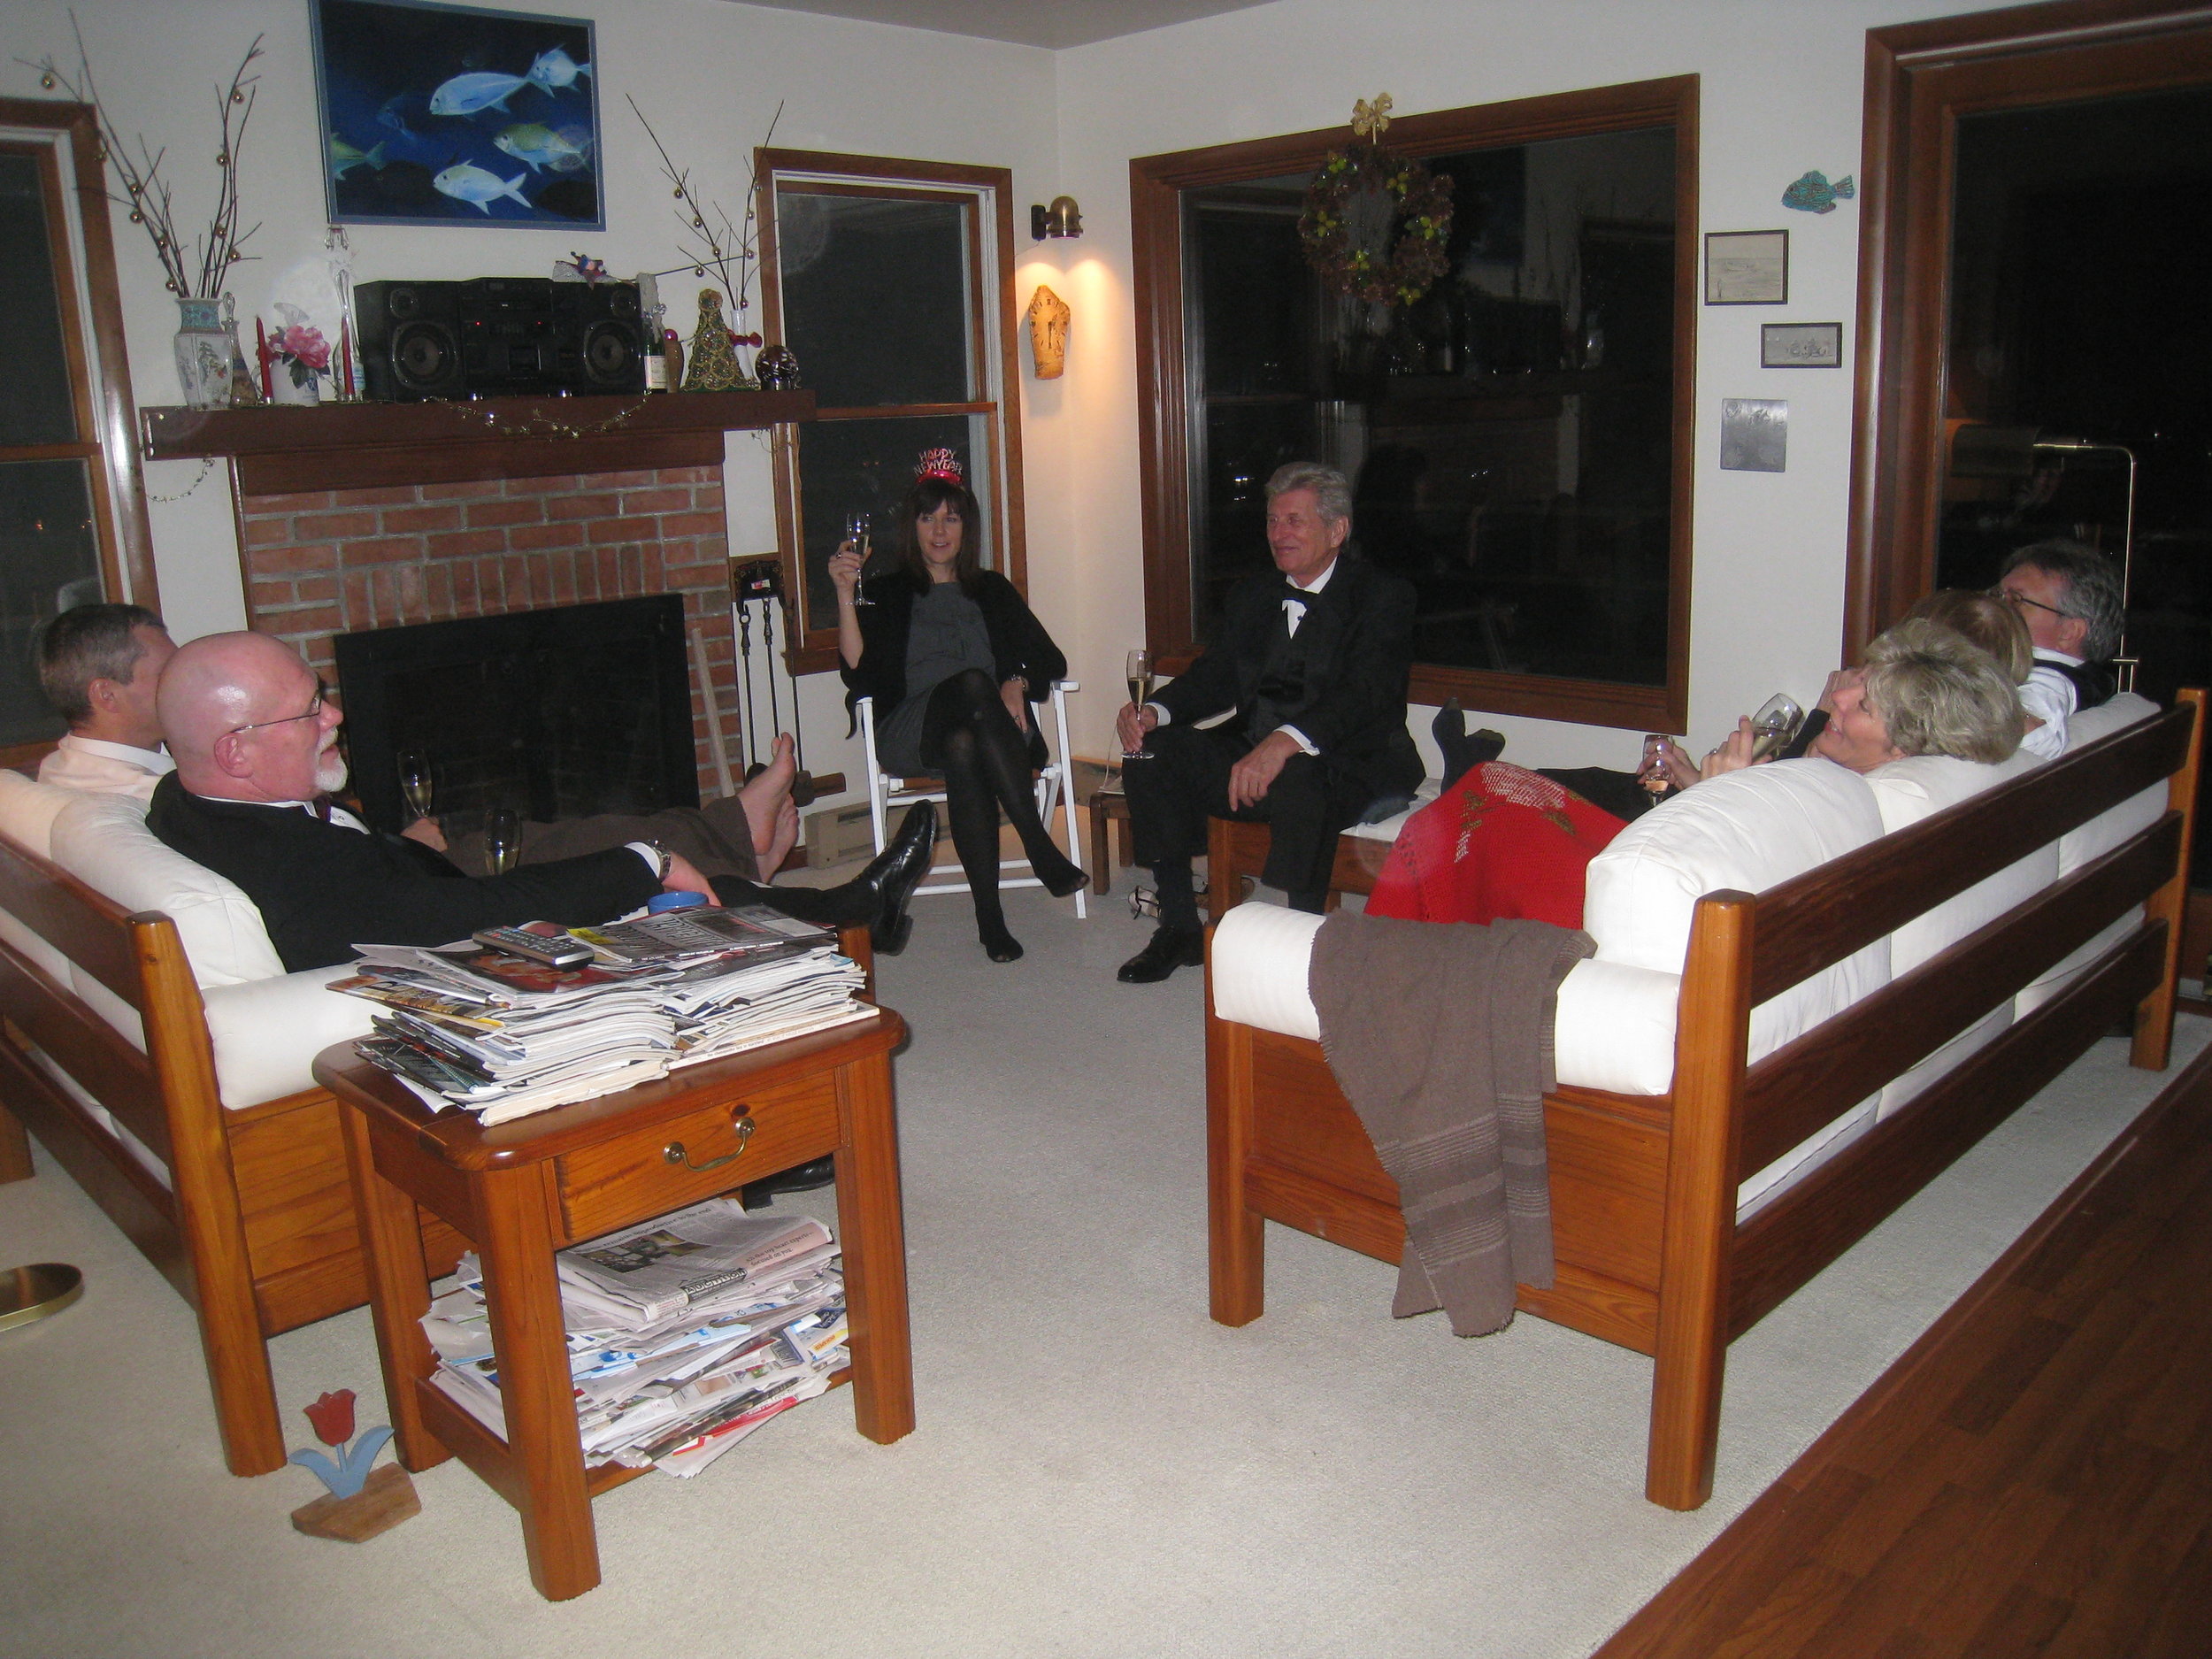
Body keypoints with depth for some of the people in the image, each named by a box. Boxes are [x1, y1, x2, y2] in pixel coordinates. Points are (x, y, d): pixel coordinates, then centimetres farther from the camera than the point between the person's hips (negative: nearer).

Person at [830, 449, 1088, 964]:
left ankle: (990, 914, -41)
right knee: (972, 683, -35)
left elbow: (1049, 659, 17)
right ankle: (1038, 847, -40)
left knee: (964, 748, -38)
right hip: (909, 734, -1)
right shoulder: (888, 593, 19)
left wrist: (1017, 683, -6)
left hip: (986, 732, 2)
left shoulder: (992, 590, 26)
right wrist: (845, 595, -11)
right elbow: (859, 671, 1)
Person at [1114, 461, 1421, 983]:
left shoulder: (1383, 595, -5)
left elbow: (1367, 691, -21)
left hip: (1348, 762, -6)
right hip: (1253, 750, 7)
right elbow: (1217, 673, 11)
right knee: (1153, 753, -12)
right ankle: (1180, 929, -4)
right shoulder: (1252, 594, 18)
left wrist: (1285, 742, -39)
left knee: (1296, 782, -38)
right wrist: (1155, 711, -12)